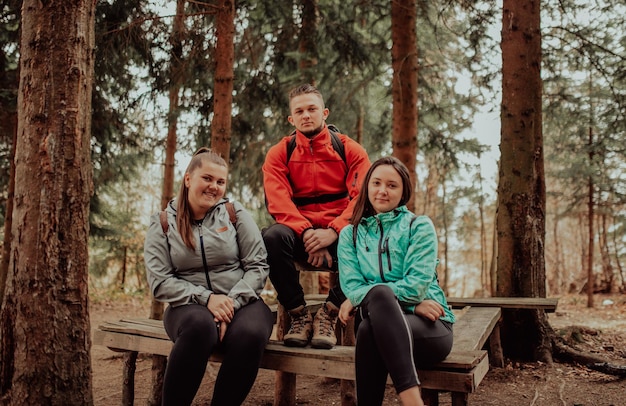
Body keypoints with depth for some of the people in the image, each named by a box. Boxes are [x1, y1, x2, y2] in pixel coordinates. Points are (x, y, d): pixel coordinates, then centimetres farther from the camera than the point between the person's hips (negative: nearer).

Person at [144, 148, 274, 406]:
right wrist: (206, 298, -17)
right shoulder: (162, 223, 5)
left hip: (241, 303, 1)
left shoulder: (235, 213, 5)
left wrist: (233, 301, -15)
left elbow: (258, 266, 0)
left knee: (250, 335, -34)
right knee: (200, 327, -37)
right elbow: (160, 282, -3)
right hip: (189, 305, -1)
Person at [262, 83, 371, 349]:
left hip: (339, 237, 0)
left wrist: (332, 232, -22)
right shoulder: (280, 153, 7)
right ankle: (299, 315, -14)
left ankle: (328, 314, -11)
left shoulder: (350, 150, 4)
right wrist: (307, 233, -23)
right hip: (299, 235, 1)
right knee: (272, 236, -32)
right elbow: (277, 201, -7)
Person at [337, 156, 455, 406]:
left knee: (369, 329, -36)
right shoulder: (350, 234, 13)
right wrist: (410, 303, -13)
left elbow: (417, 284, -9)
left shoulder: (419, 226, 5)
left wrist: (361, 298, -10)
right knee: (376, 305, -36)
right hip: (379, 319, 2)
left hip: (429, 325, -2)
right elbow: (351, 286, 0)